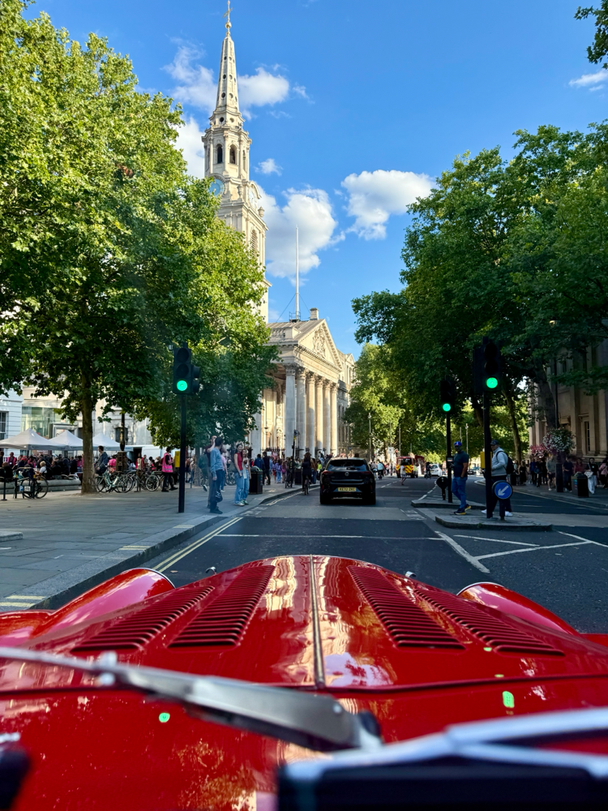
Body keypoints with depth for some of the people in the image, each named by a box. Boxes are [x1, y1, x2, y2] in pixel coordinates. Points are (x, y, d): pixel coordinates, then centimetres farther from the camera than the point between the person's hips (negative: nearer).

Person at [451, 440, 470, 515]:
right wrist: (452, 465, 3)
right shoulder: (455, 455, 17)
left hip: (461, 477, -10)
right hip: (455, 476, 10)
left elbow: (465, 466, -18)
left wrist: (462, 476, -22)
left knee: (461, 492, -4)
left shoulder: (464, 455, -12)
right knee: (454, 490, 13)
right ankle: (465, 505, 21)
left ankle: (462, 510, 1)